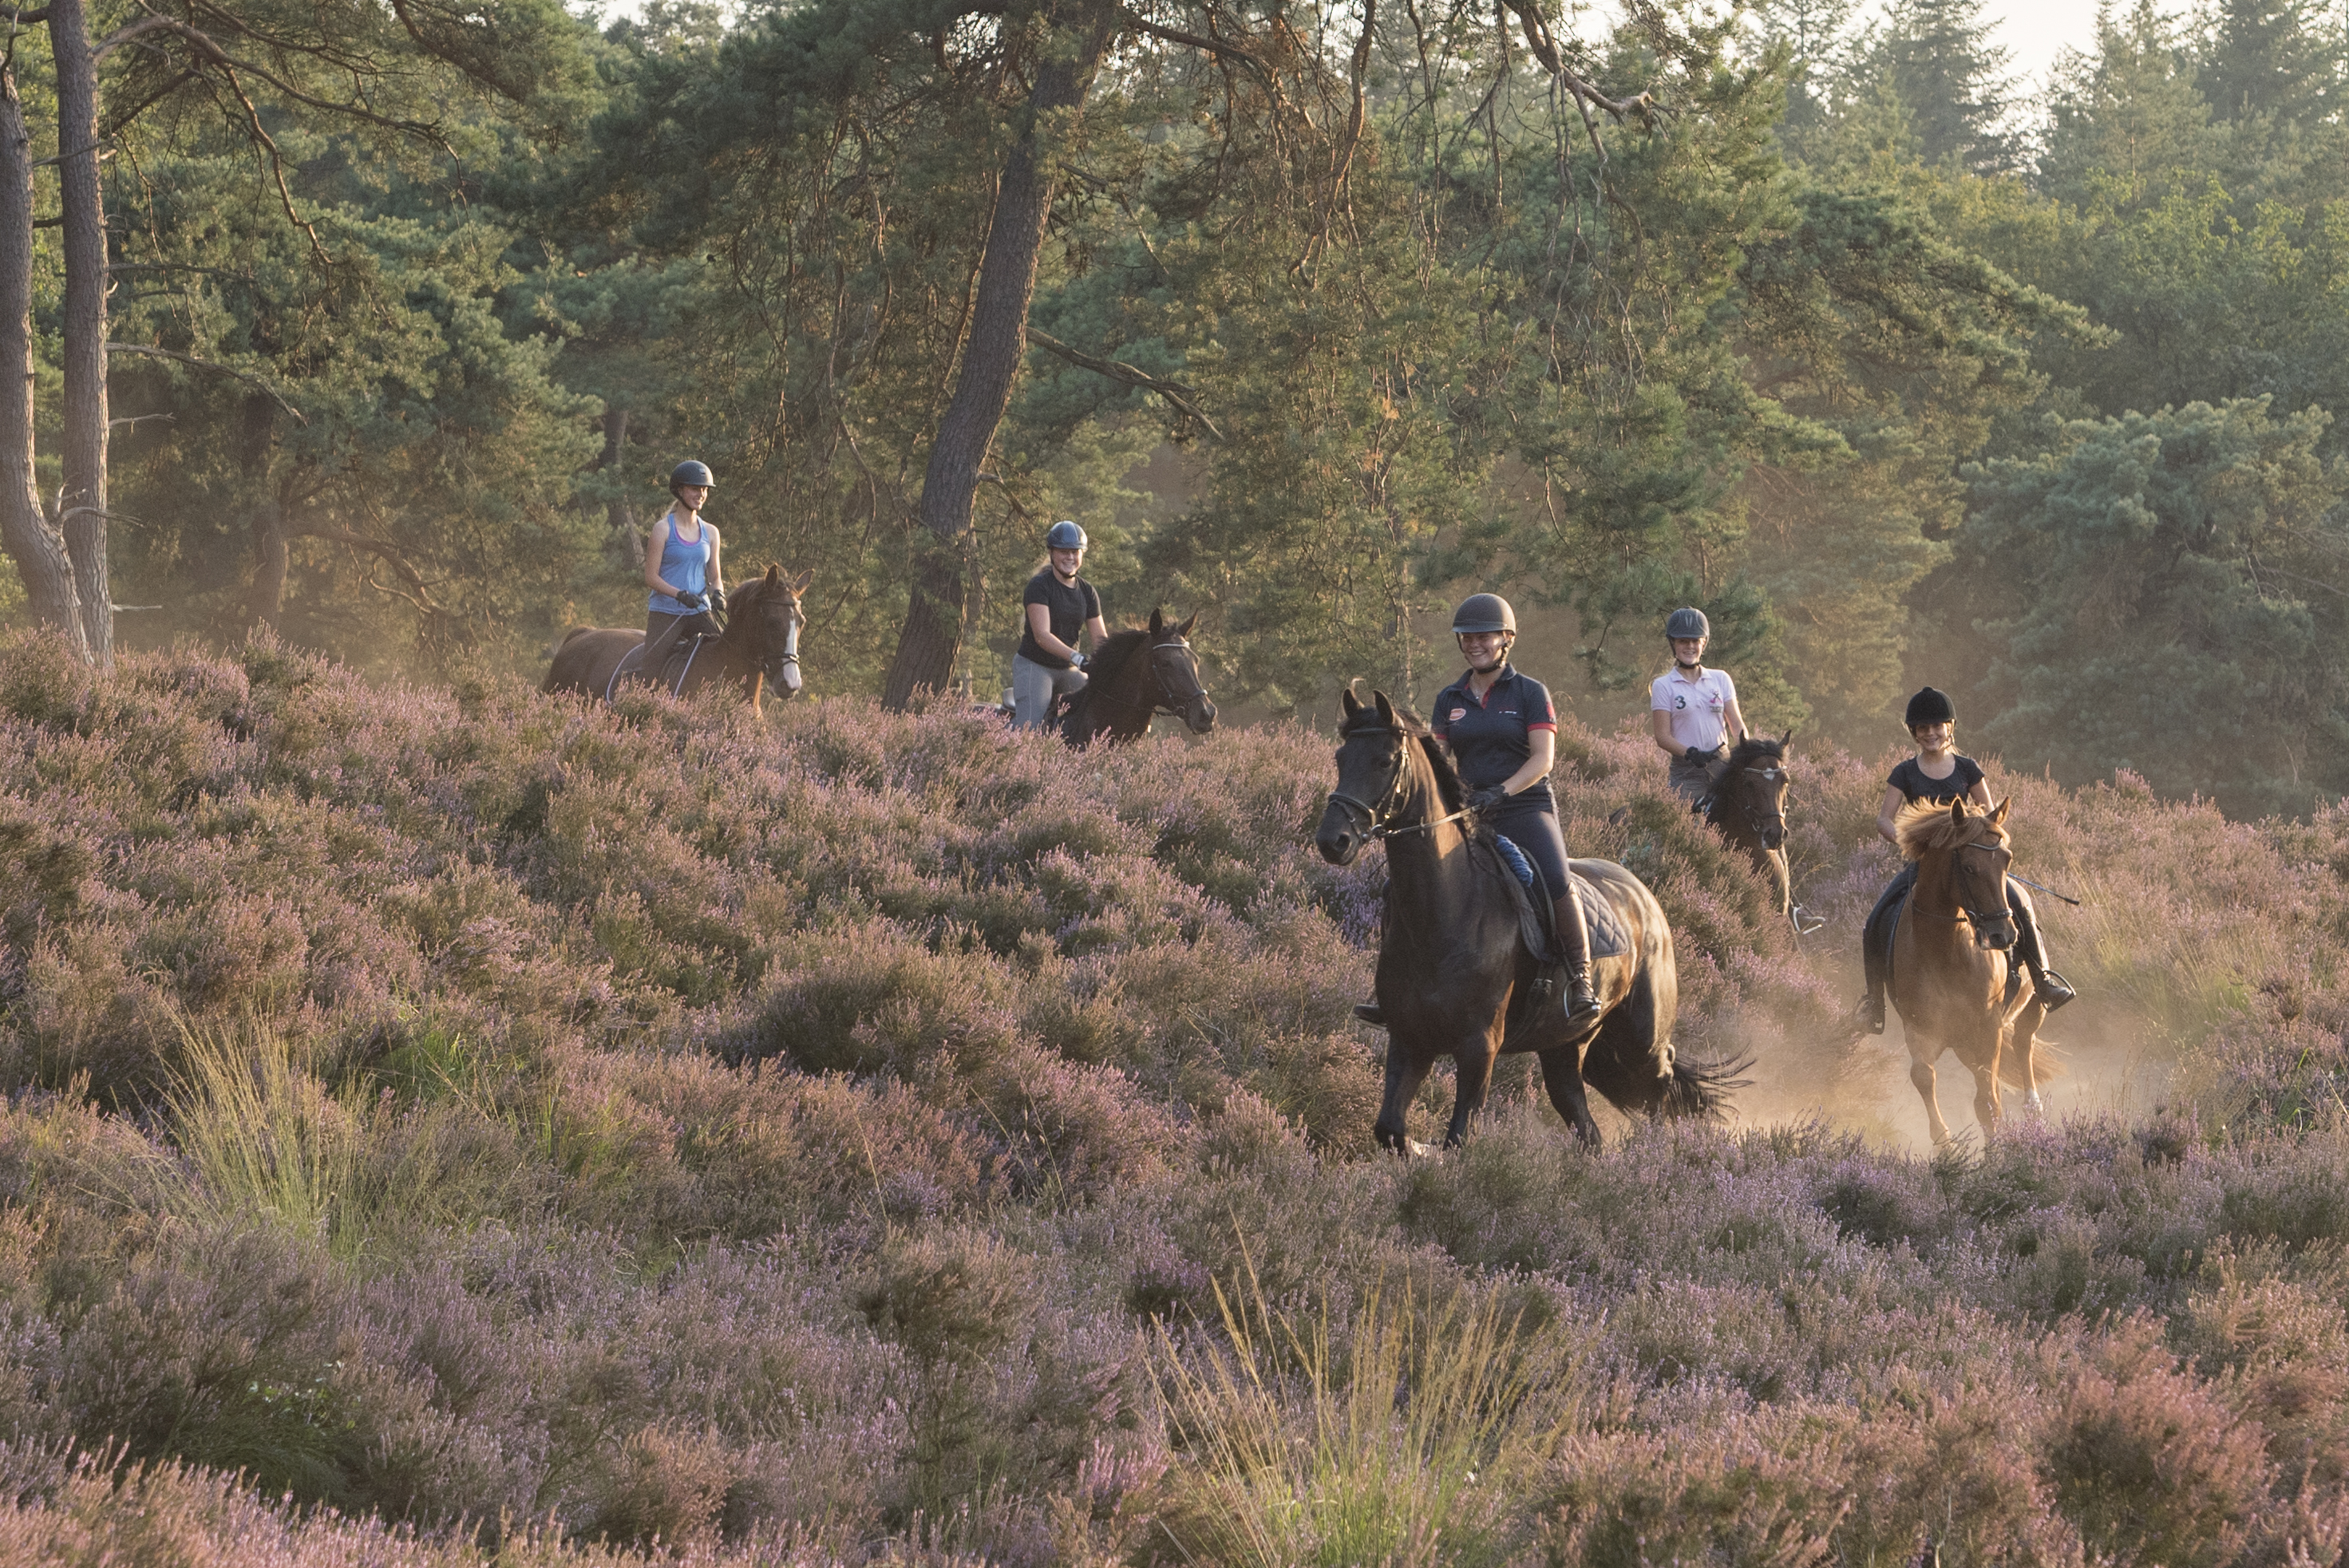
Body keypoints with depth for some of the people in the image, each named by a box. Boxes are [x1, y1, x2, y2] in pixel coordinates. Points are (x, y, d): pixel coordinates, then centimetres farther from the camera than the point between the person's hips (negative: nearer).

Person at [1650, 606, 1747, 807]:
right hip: (1687, 770, -3)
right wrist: (1690, 753, -21)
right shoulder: (1663, 687, 3)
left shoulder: (1720, 679, 12)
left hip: (1722, 765, 3)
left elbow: (1737, 726, 10)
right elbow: (1662, 736, -4)